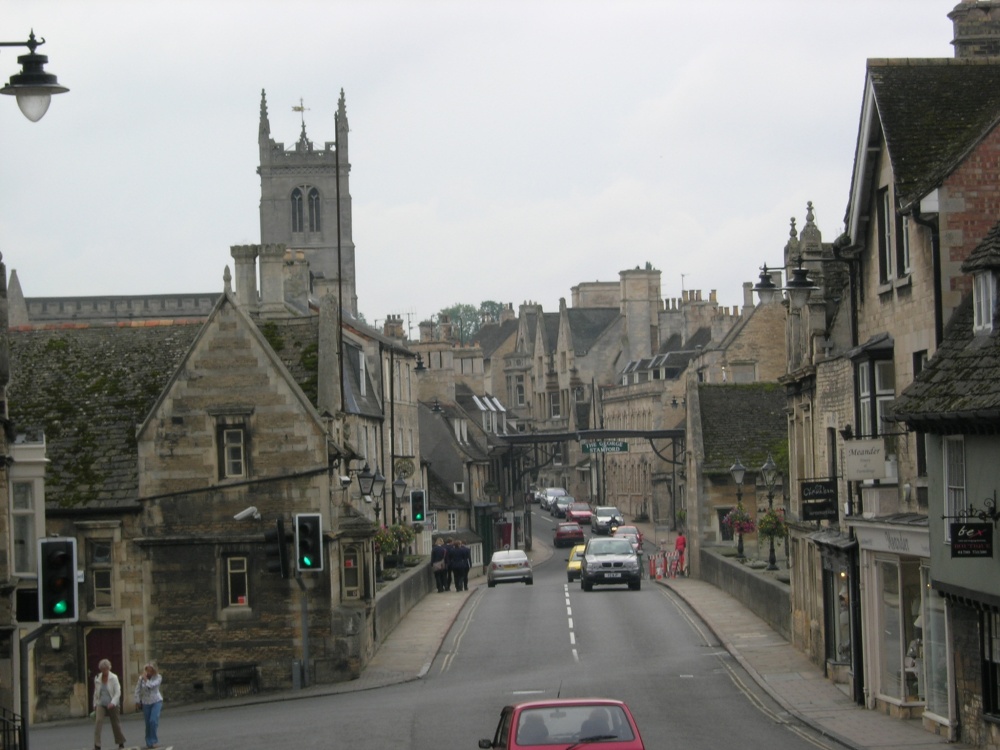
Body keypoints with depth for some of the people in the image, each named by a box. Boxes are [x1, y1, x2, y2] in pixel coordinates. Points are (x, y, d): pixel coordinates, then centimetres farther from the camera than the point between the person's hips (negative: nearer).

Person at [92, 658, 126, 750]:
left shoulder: (114, 678, -9)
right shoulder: (97, 679, 1)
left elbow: (118, 692, -14)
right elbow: (96, 693, 12)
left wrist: (113, 703, -27)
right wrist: (95, 705, 11)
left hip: (112, 705, -2)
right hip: (101, 704, 2)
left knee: (116, 724, 8)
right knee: (98, 722, -17)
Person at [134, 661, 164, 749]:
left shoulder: (158, 677, -9)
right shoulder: (141, 677, -3)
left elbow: (151, 685, -23)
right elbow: (138, 689, 4)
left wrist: (145, 678, -16)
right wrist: (137, 701, 4)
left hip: (156, 701, -2)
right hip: (146, 703, 2)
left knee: (153, 721, -16)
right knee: (148, 723, 3)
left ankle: (154, 741, -7)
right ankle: (149, 742, 15)